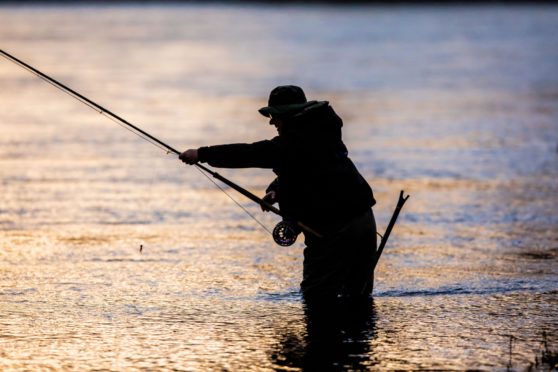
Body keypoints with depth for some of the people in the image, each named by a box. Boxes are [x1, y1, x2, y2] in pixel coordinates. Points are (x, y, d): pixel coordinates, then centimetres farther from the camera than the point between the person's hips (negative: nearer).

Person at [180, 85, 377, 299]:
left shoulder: (296, 141, -15)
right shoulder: (320, 132, 16)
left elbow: (252, 153, -20)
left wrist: (202, 154, -18)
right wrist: (275, 190, 7)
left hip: (333, 227, -10)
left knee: (316, 298, -5)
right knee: (358, 298, 13)